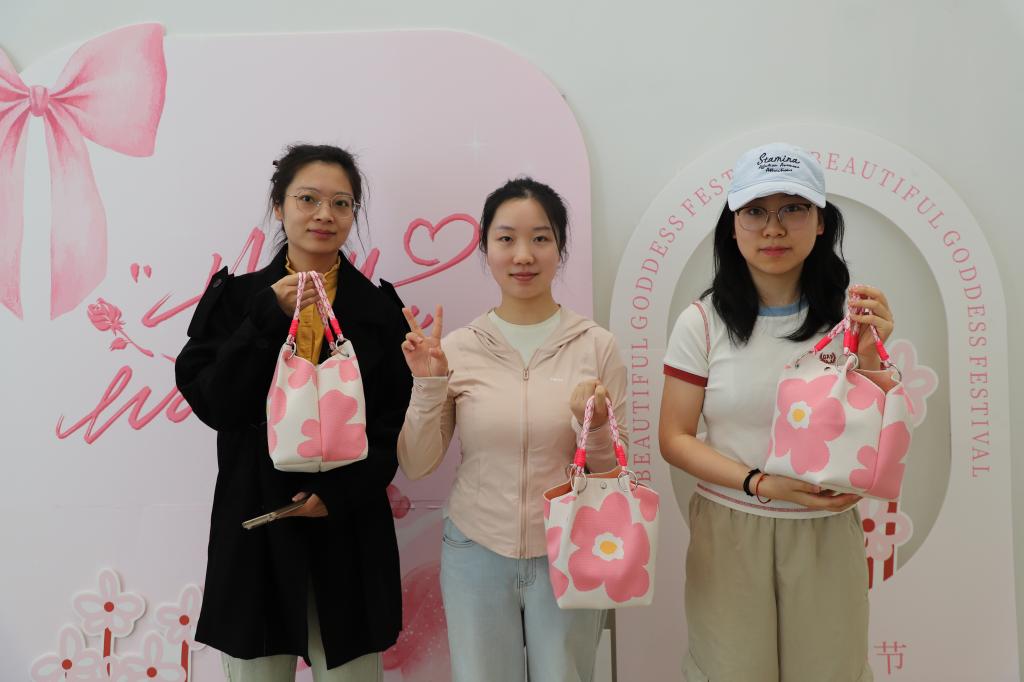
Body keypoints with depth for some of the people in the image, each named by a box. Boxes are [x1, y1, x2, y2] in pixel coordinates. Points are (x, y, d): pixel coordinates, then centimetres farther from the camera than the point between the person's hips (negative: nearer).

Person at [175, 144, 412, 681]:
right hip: (254, 524, 1)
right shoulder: (236, 296, 2)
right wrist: (269, 319, -16)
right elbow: (213, 404, -6)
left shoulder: (379, 308, 1)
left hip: (350, 528, 0)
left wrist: (341, 490, -13)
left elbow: (395, 422, 0)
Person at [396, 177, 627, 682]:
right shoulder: (457, 347, -6)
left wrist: (595, 430, -21)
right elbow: (416, 465, -1)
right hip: (475, 555, 1)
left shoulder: (596, 345, -8)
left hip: (568, 557, 0)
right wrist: (427, 386, -15)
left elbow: (615, 471, 0)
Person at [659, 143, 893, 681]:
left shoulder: (850, 316, -4)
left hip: (826, 533, 1)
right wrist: (761, 484, -17)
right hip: (728, 530, -1)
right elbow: (674, 438, -5)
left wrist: (868, 359, -19)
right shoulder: (703, 322, -8)